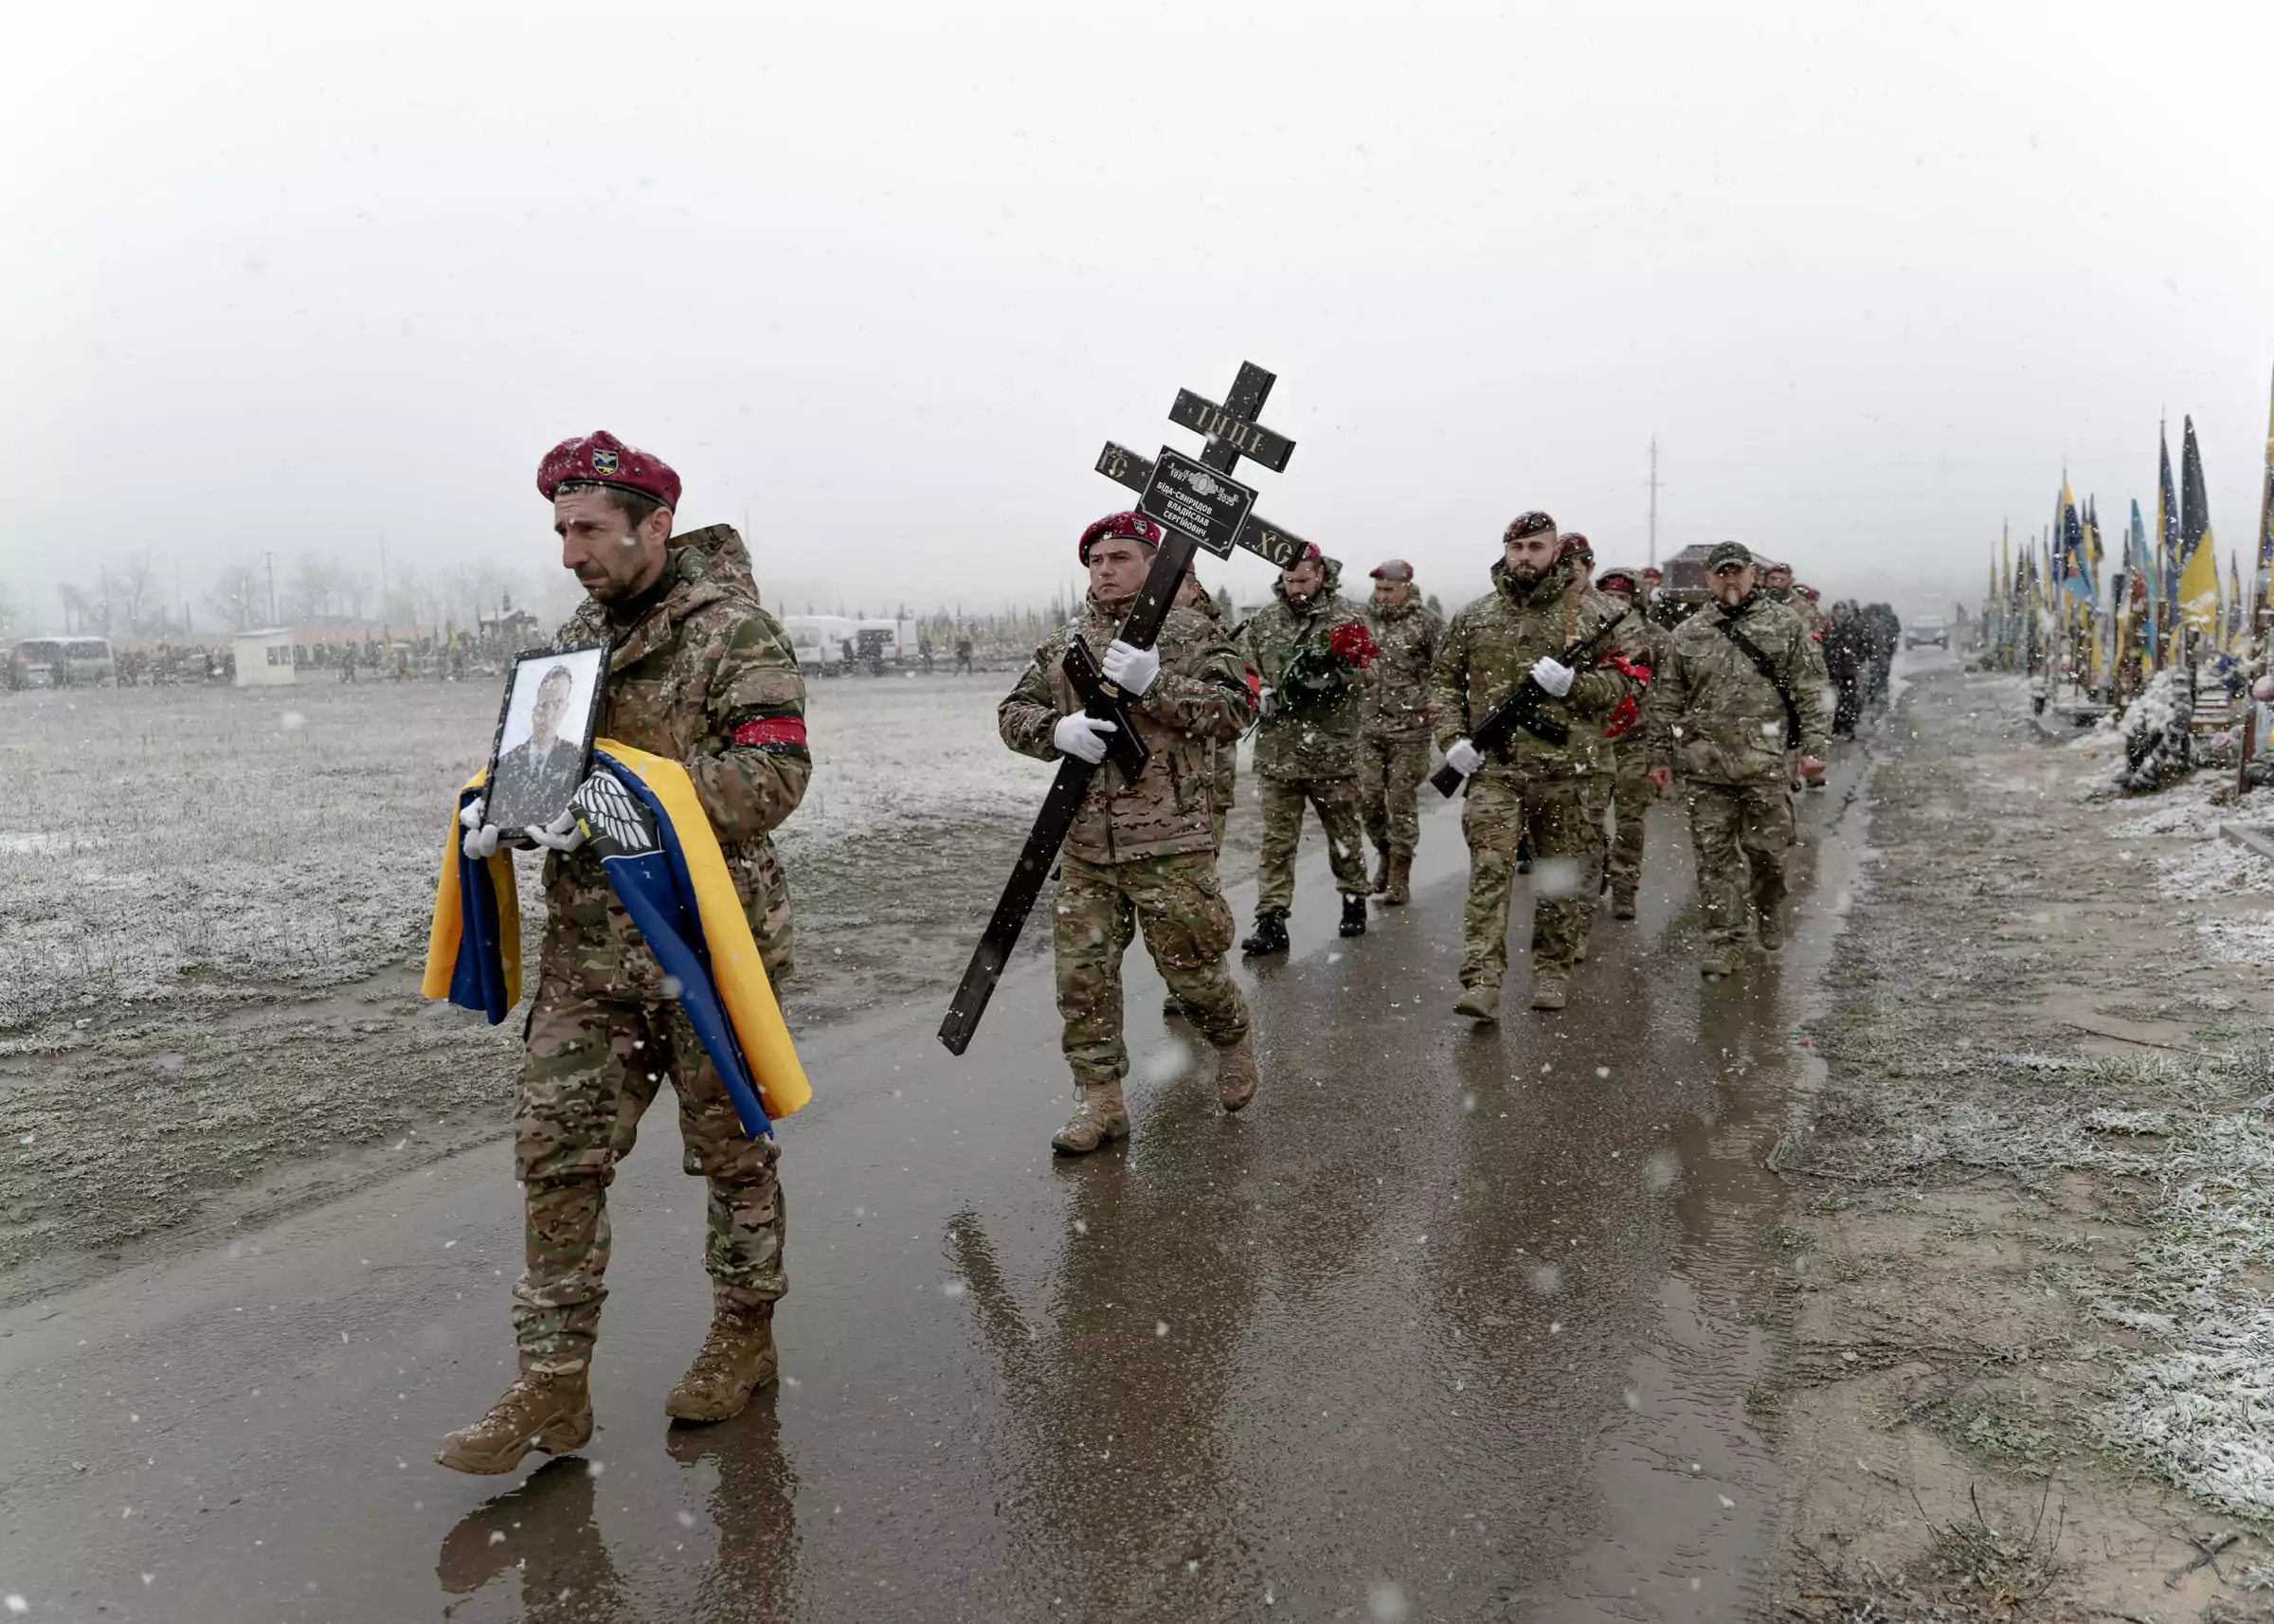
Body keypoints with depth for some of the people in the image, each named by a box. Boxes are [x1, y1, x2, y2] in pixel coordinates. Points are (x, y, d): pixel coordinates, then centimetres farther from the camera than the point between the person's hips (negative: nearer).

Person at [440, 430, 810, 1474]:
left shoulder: (735, 631, -10)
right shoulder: (578, 636, 13)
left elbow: (772, 775, -20)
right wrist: (503, 807, -2)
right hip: (587, 948, 6)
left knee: (731, 1149, 10)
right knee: (555, 1153, 5)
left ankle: (744, 1336, 30)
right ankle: (552, 1387, 15)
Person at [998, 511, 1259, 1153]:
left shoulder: (1192, 634, -1)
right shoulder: (1064, 643, 13)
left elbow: (1234, 711, -11)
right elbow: (1013, 713, 12)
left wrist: (1154, 683, -23)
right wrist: (1056, 729, -11)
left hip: (1170, 844, -4)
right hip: (1085, 845, 4)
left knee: (1192, 969, 5)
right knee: (1082, 975, 5)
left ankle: (1233, 1043, 35)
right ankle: (1100, 1101, 17)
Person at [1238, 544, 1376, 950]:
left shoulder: (1346, 616, -2)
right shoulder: (1263, 621, 6)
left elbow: (1363, 678, -9)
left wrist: (1332, 669, -27)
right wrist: (1270, 696, -12)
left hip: (1332, 749, -1)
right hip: (1277, 751, 2)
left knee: (1344, 832, 14)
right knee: (1276, 838, 0)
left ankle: (1354, 900, 34)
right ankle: (1271, 921, 0)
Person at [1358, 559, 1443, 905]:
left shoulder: (1426, 623, -7)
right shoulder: (1367, 621, 9)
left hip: (1410, 728, -5)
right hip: (1369, 725, 5)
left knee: (1401, 802, 0)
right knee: (1368, 798, 6)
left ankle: (1399, 879, 9)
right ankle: (1385, 854, 31)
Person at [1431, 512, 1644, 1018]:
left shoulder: (1589, 613, 4)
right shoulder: (1473, 617, 9)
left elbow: (1625, 677, 3)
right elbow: (1443, 681, 13)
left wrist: (1572, 683, -15)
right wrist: (1453, 738, -1)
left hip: (1563, 768, 0)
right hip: (1493, 768, 0)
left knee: (1562, 874, 10)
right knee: (1489, 871, -10)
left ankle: (1553, 970, 25)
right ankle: (1482, 982, -13)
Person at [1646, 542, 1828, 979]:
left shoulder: (1784, 624, 6)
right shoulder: (1689, 633, 9)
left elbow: (1807, 691, 5)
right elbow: (1666, 700, 12)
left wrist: (1813, 747, -2)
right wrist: (1660, 756, 9)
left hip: (1765, 762, -1)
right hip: (1704, 765, 1)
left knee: (1768, 849, 6)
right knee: (1714, 854, 2)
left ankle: (1769, 912, 34)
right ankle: (1724, 942, 8)